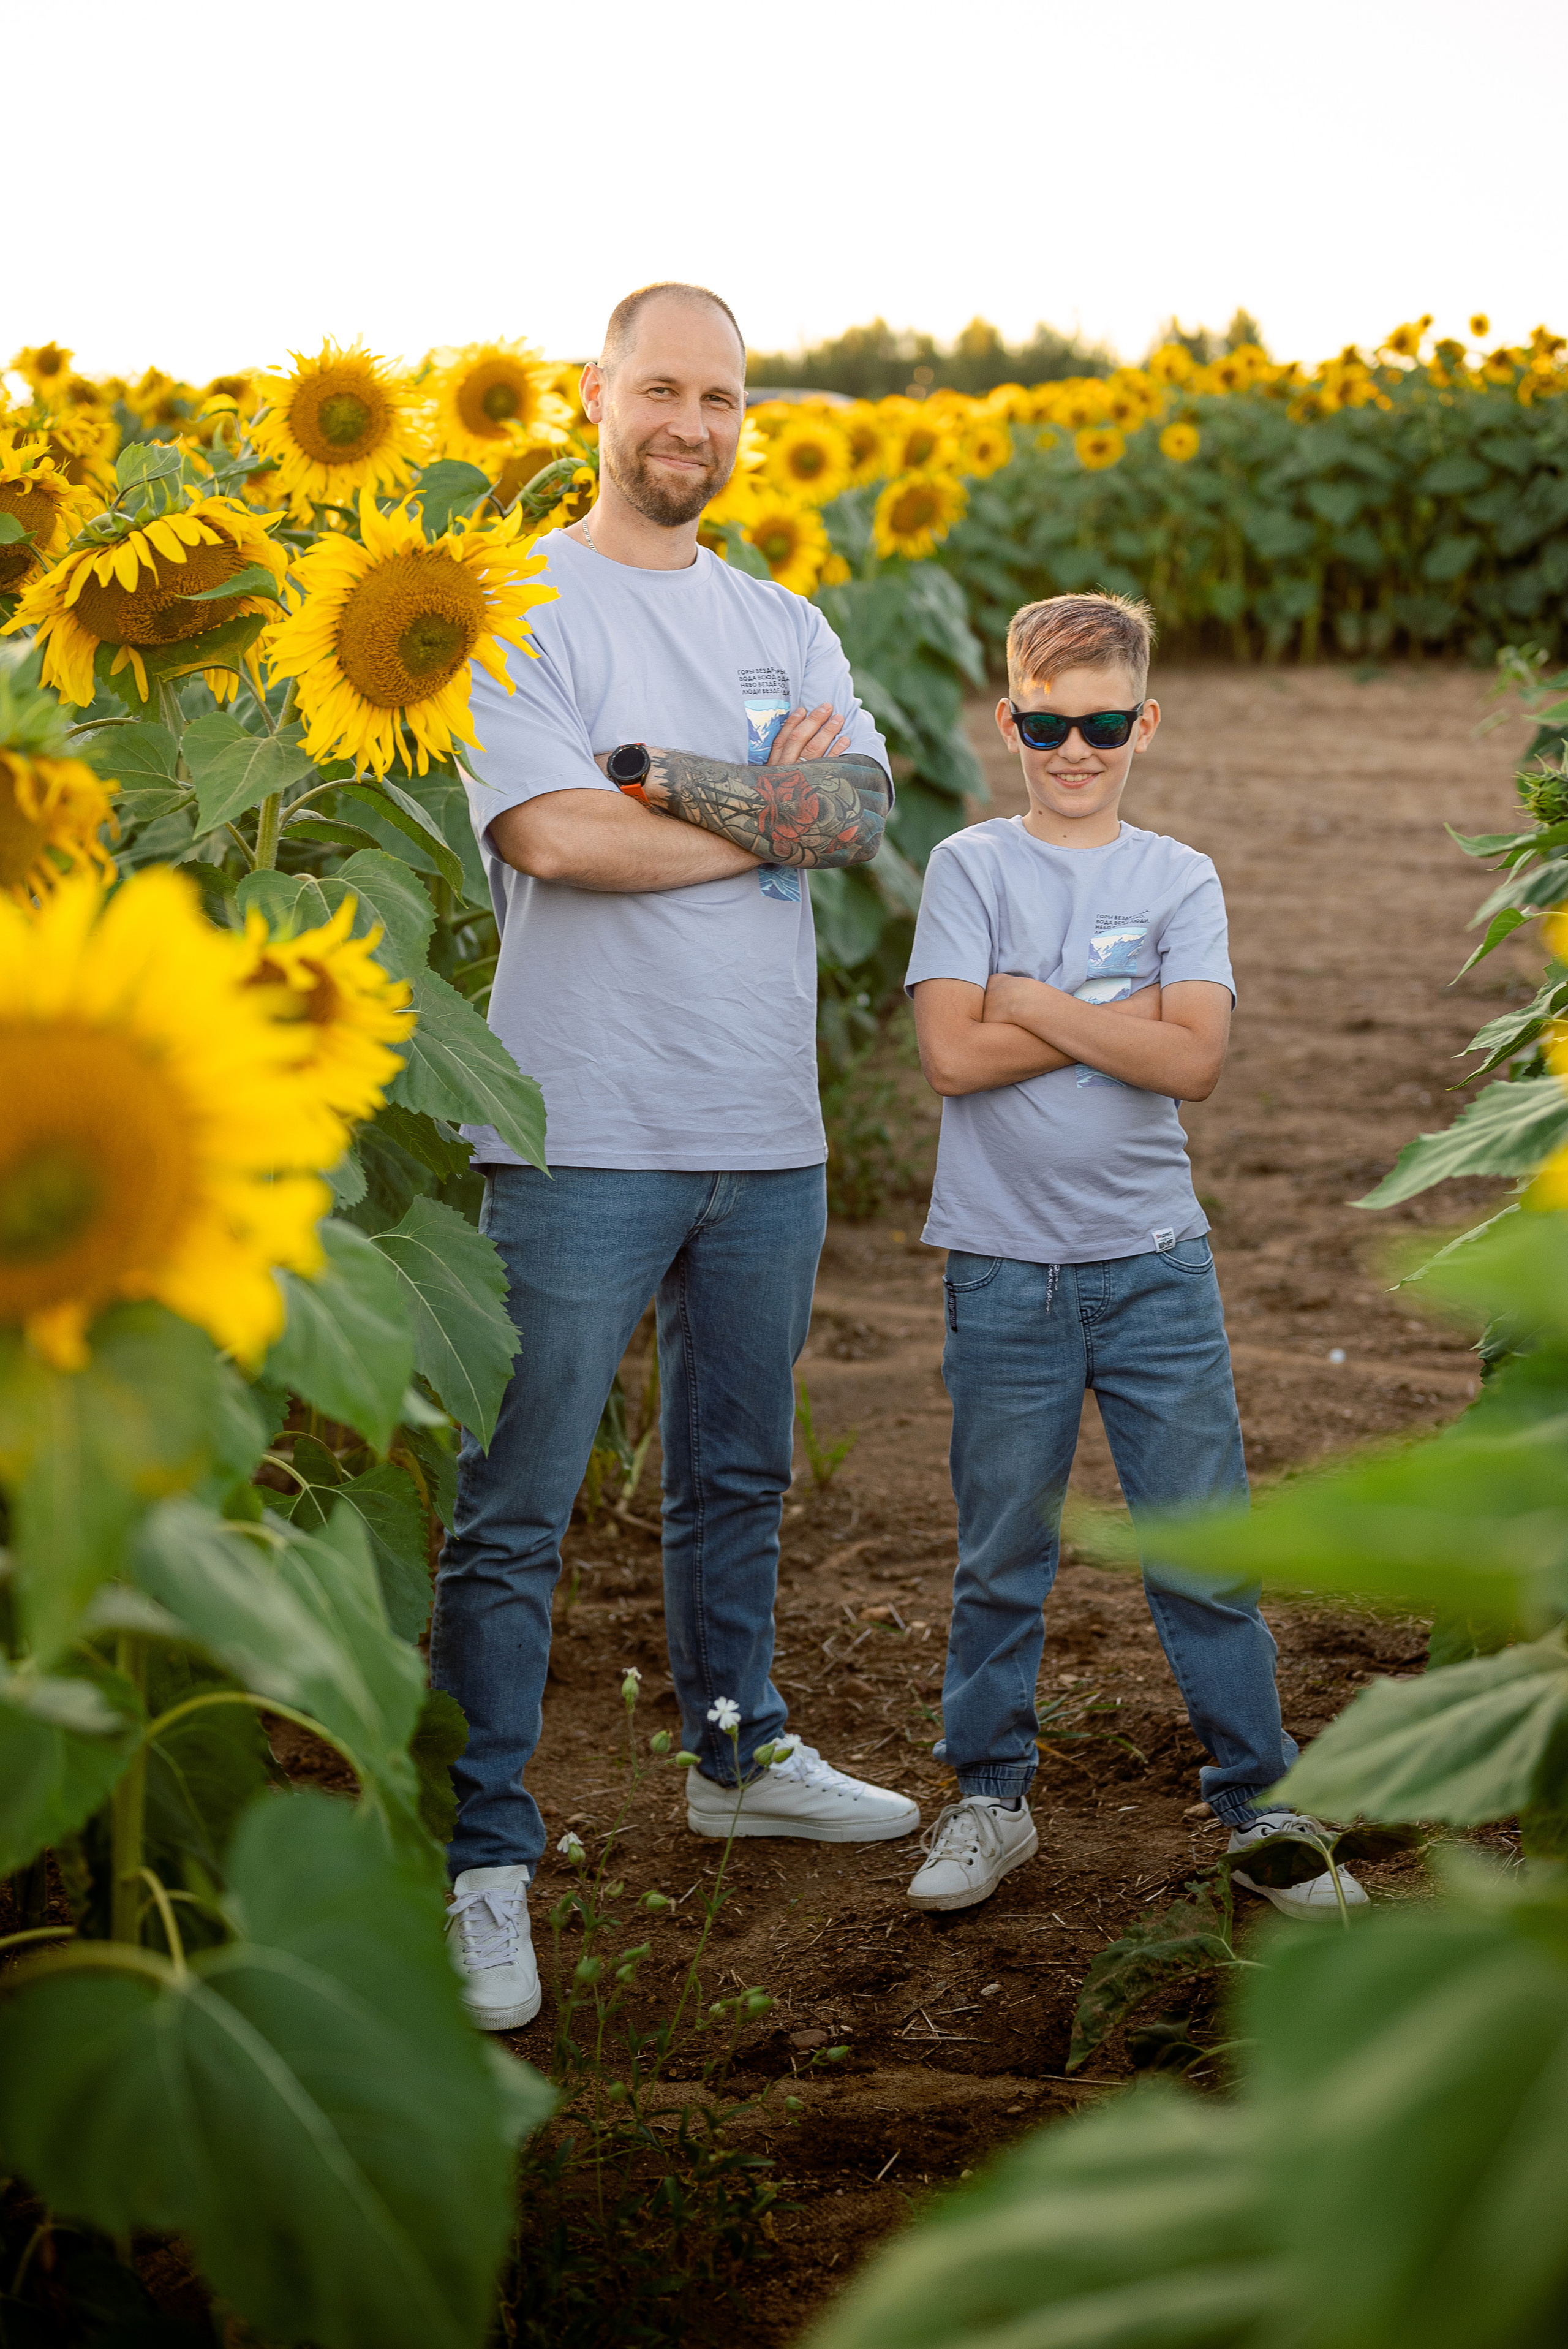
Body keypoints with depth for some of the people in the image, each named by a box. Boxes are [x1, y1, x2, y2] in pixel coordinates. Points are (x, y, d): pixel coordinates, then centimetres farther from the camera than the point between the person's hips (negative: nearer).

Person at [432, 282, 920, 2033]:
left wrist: (662, 776, -16)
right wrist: (775, 814, -8)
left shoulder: (786, 627, 13)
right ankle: (483, 1857, 3)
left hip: (767, 1134, 6)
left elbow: (863, 810, -4)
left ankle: (737, 1749, 39)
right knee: (513, 1514, -4)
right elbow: (557, 840, -19)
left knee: (739, 1477, 21)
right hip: (583, 1138, -6)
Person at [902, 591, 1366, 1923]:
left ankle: (1260, 1801, 17)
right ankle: (991, 1798, 23)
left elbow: (1194, 1062, -11)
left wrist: (1031, 1003, -11)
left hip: (1155, 1261, 1)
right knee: (1001, 1556, 8)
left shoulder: (1181, 880, 4)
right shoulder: (970, 867, 1)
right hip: (1004, 1265, -1)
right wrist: (1119, 1020, -11)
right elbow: (952, 1054, -13)